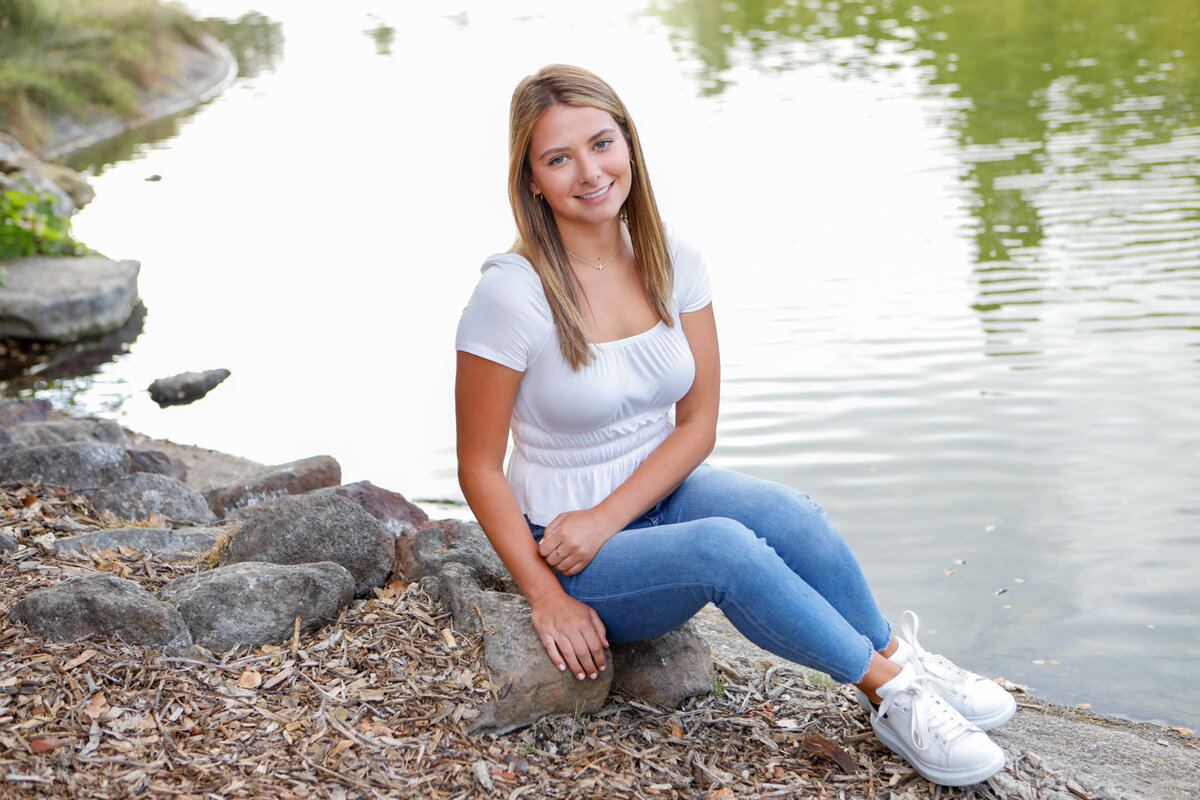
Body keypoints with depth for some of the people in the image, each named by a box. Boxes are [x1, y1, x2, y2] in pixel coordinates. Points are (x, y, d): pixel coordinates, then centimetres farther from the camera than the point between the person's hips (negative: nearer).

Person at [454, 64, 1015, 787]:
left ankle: (899, 660, -7)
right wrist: (548, 598, -17)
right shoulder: (511, 295, -19)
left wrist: (605, 517, -16)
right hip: (573, 553, -4)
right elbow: (480, 467, -13)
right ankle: (890, 693, -19)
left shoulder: (674, 265, -4)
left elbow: (698, 422, -2)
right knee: (722, 546, -32)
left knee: (790, 515, -26)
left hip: (661, 494, 4)